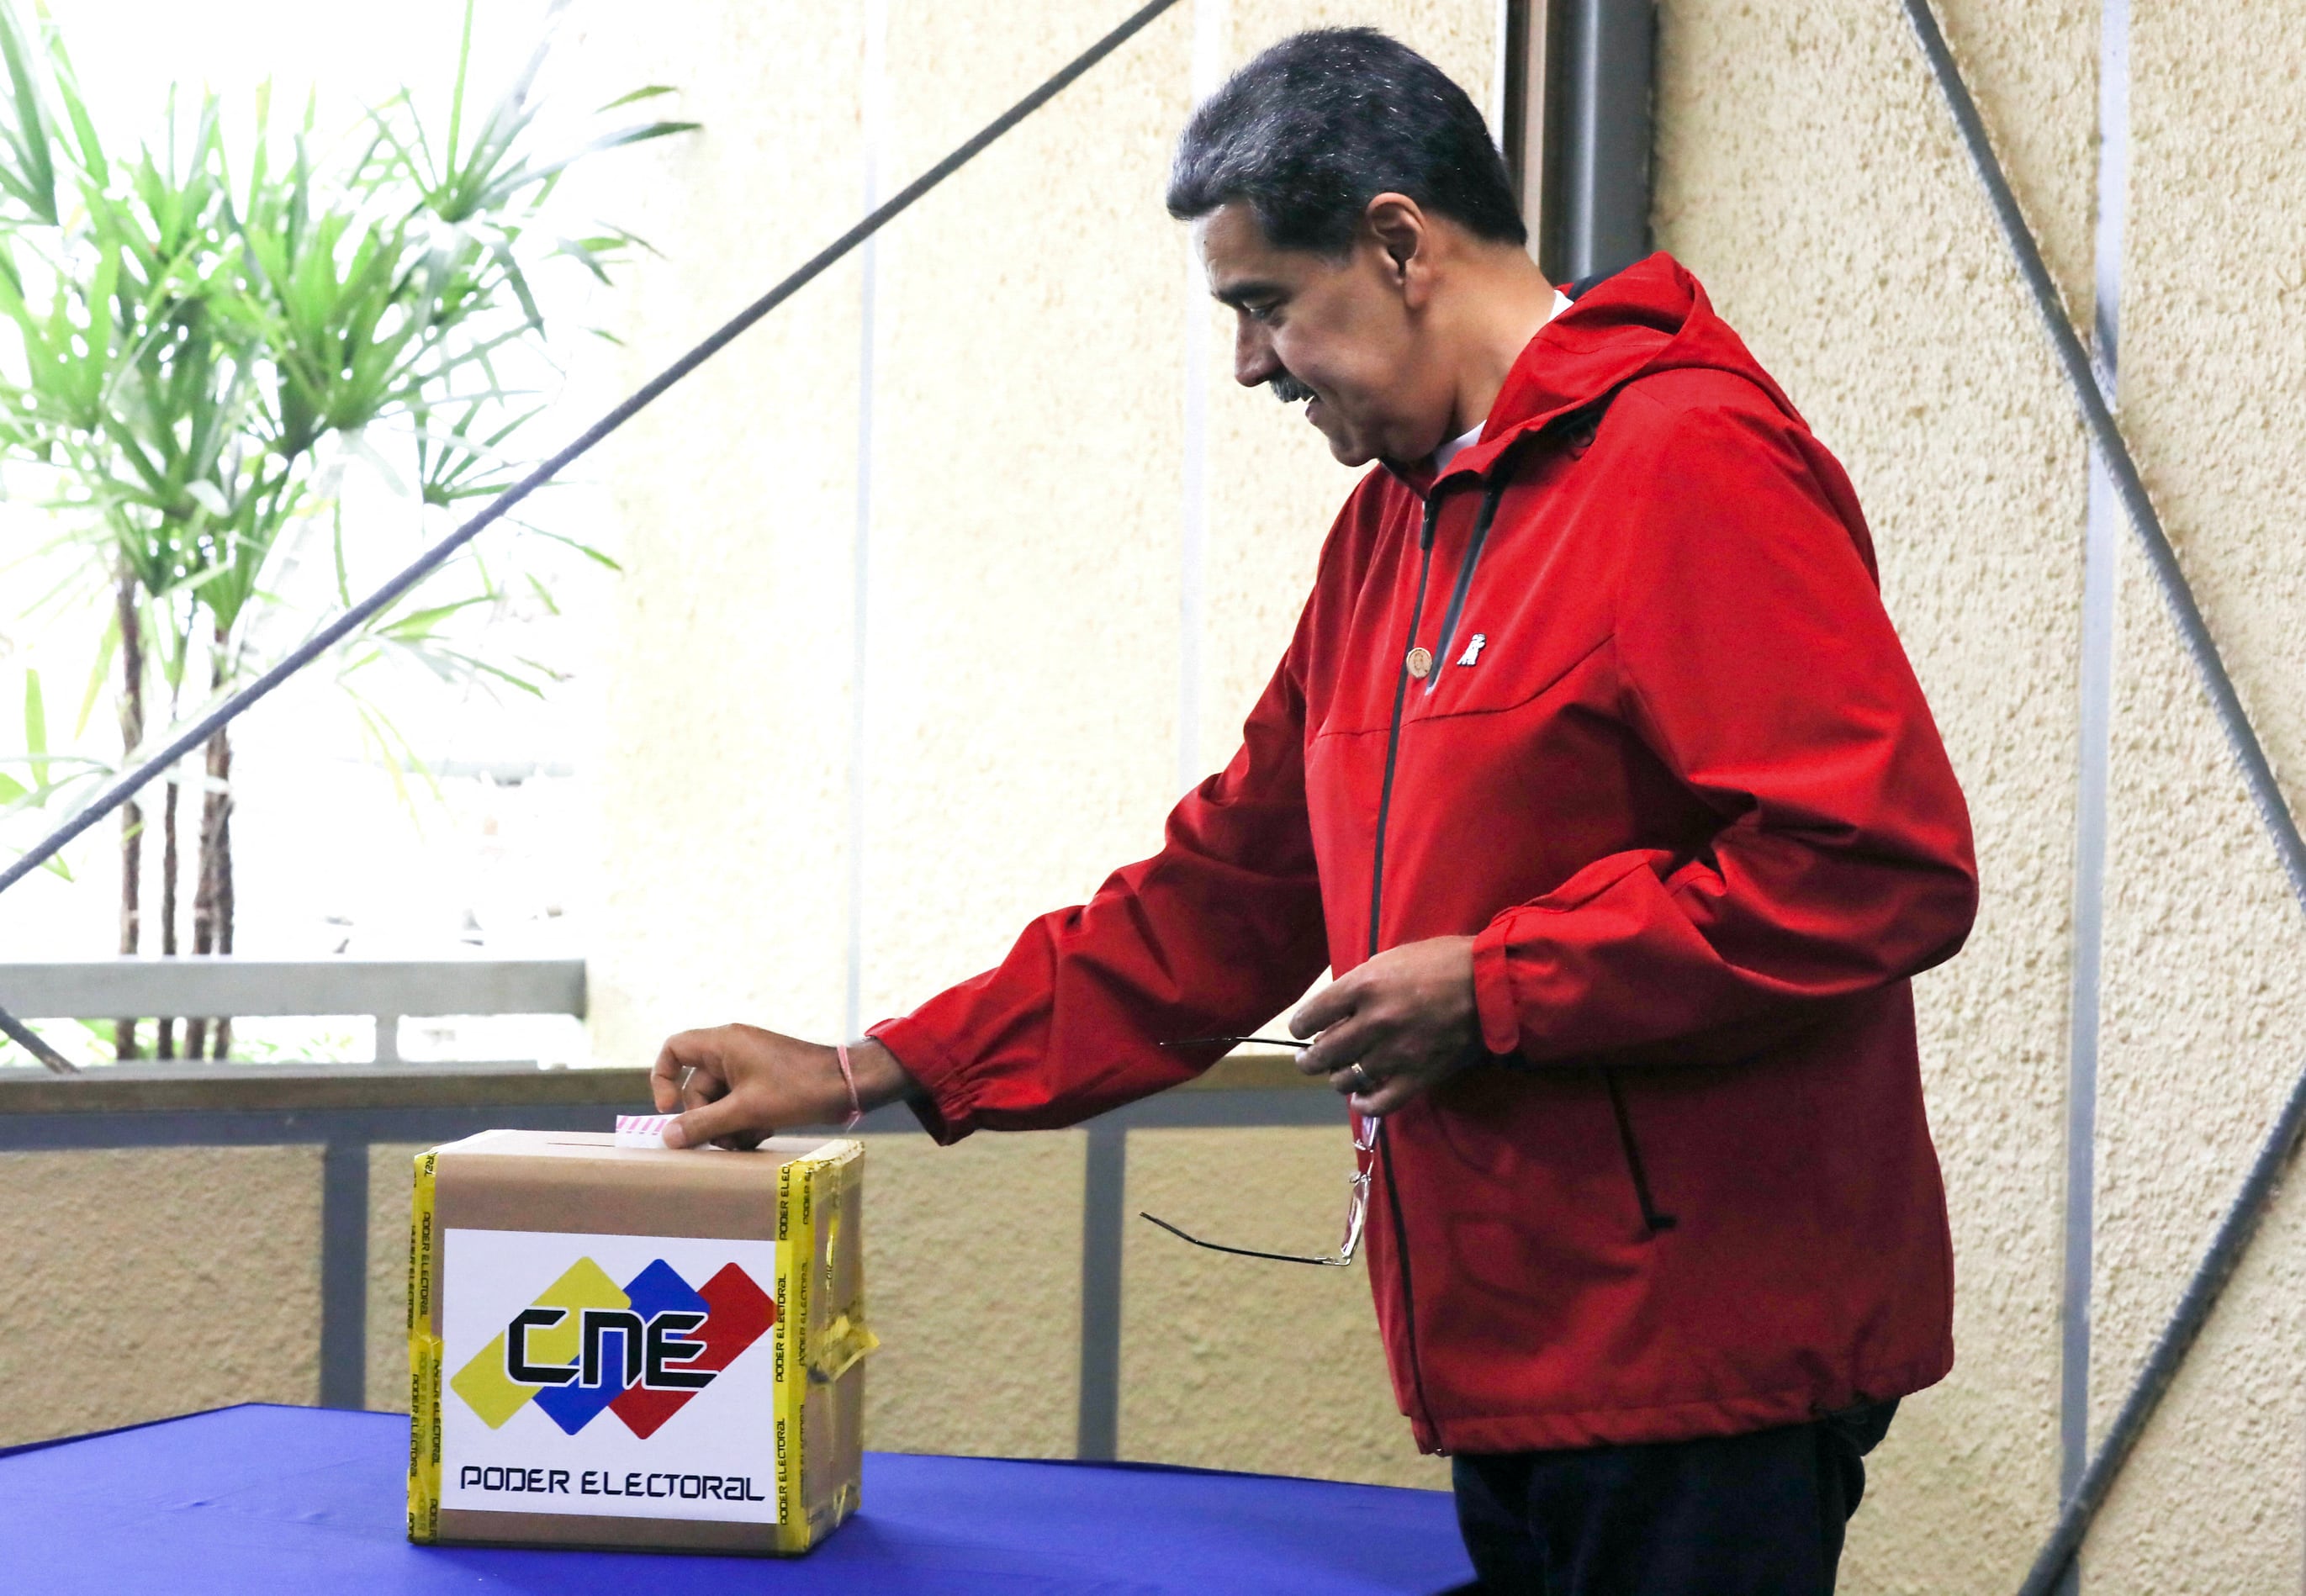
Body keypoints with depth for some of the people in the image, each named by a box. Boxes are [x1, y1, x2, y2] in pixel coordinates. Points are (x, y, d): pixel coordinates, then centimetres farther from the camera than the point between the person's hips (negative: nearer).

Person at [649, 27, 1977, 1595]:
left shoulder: (1690, 464, -13)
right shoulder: (1393, 527, 16)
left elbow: (1884, 864, -21)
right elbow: (1227, 891, 19)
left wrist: (1492, 988, -16)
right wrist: (872, 1074, 14)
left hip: (1699, 1369, -8)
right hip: (1515, 1361, 8)